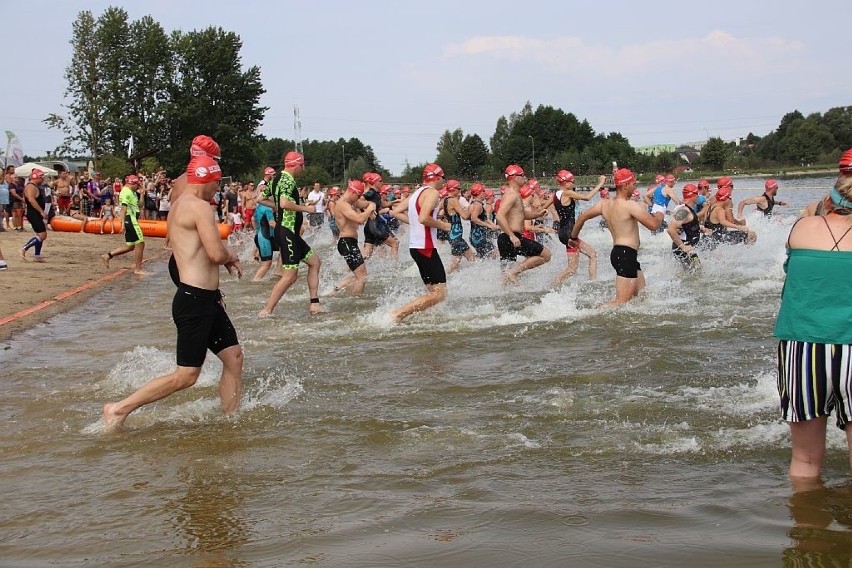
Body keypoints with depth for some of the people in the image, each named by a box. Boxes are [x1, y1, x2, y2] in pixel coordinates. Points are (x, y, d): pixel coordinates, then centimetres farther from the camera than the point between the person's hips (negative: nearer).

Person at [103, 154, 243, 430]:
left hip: (206, 299, 10)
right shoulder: (199, 206, -15)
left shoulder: (178, 205, 15)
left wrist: (225, 257, 7)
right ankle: (120, 409, 1)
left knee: (234, 356, 12)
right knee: (185, 376, -5)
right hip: (195, 300, -10)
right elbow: (217, 254, -23)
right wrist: (231, 256, 0)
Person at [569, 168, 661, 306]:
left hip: (617, 252, 10)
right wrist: (659, 216, 6)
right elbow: (653, 225, -17)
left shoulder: (604, 204, 10)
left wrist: (574, 237, 34)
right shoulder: (630, 205, -14)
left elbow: (582, 217, 20)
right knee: (621, 302, -10)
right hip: (626, 254, -10)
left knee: (641, 295, 15)